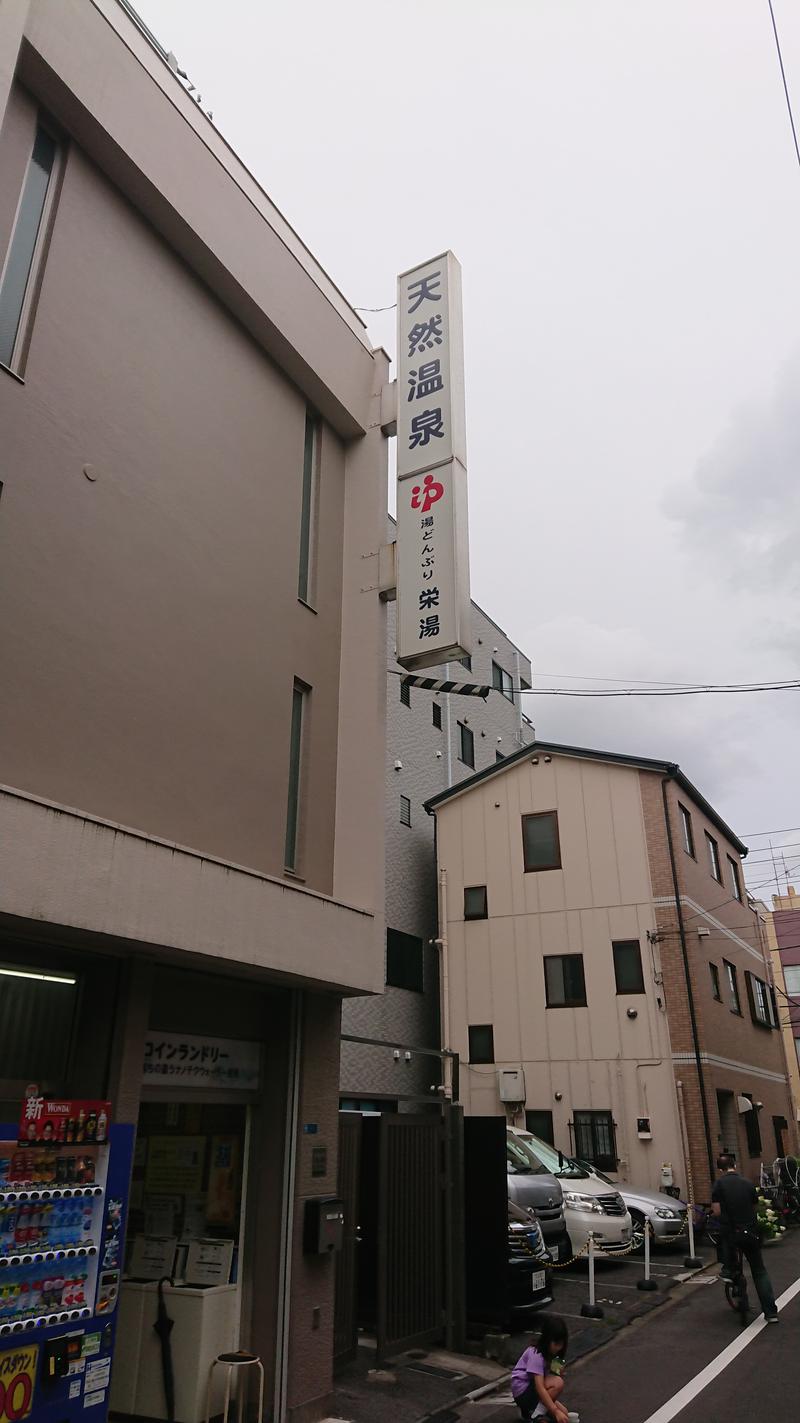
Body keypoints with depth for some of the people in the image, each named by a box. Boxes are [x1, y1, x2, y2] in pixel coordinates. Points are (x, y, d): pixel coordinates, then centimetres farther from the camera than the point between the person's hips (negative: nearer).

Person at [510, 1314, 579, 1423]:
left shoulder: (550, 1353, 3)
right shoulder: (536, 1354, -24)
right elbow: (539, 1387, -31)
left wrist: (559, 1373, -16)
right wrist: (556, 1412, -35)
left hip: (534, 1390, 9)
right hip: (523, 1392, -9)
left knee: (564, 1414, -4)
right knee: (558, 1383, -27)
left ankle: (530, 1409, 10)